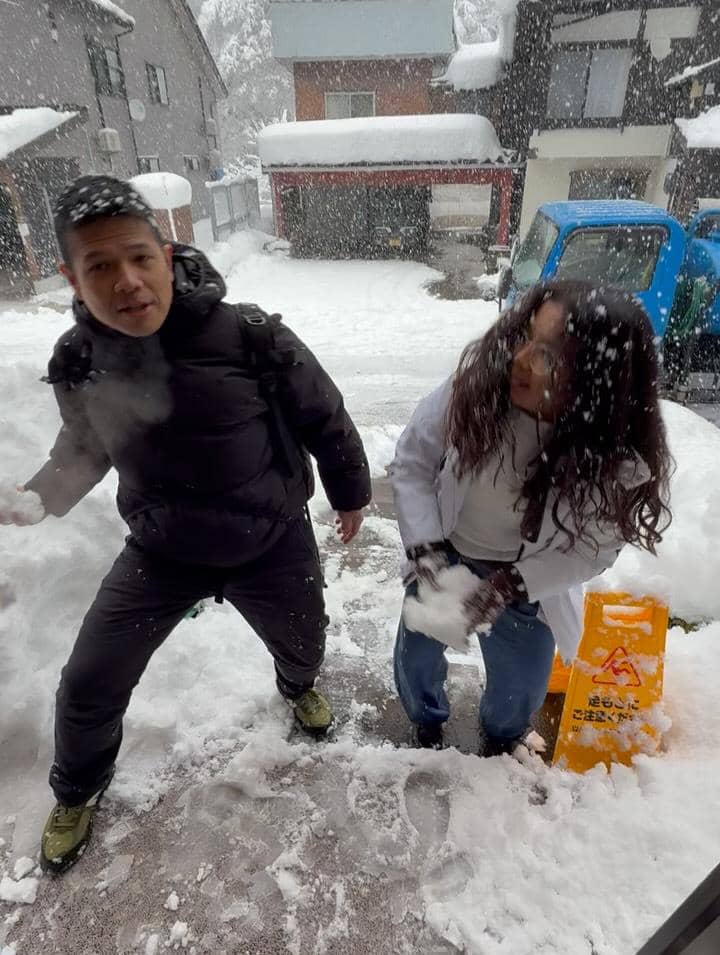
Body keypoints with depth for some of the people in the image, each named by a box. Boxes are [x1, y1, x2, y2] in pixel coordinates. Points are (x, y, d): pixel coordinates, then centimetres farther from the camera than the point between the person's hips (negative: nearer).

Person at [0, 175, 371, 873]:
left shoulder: (253, 338, -26)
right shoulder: (78, 361, -15)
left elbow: (325, 419, -10)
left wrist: (350, 495, 4)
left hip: (274, 545, -1)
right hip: (159, 553, 2)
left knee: (301, 645, 24)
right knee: (87, 688, 8)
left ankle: (298, 686, 66)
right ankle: (76, 792, 44)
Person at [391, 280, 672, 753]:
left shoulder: (616, 458, -28)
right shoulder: (477, 381, -28)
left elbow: (594, 546, -15)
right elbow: (412, 460, -16)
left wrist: (510, 584, -27)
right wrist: (425, 549, -23)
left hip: (528, 579, 0)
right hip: (444, 555, 1)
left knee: (522, 684, 19)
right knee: (416, 656, 19)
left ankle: (503, 738, 59)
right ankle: (428, 722, 57)